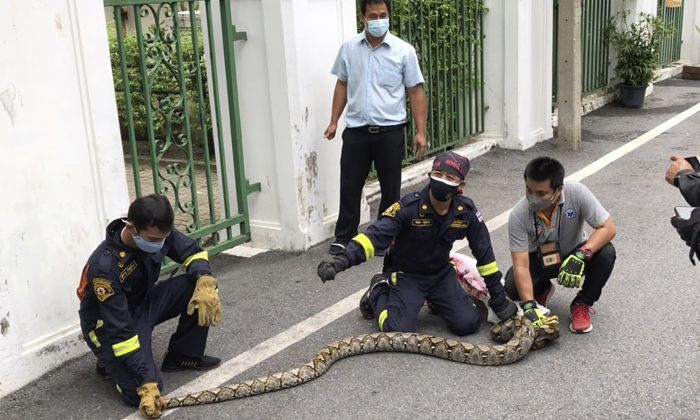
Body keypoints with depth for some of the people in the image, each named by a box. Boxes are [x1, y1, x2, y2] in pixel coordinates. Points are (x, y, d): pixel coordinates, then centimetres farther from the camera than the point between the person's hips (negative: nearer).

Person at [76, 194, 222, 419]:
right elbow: (120, 331, -33)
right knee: (139, 391, -24)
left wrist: (206, 282, -29)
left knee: (199, 288, -17)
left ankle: (181, 356, 3)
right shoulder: (105, 266, -35)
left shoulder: (157, 232, -18)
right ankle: (110, 361, 9)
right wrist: (147, 383, -35)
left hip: (144, 302, 6)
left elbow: (192, 252, -5)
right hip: (108, 324, -6)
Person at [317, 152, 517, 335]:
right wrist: (342, 260, -51)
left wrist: (498, 298, 3)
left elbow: (484, 252, -3)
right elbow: (375, 235, -34)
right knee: (398, 331, -19)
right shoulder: (408, 207, -26)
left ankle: (436, 301, 24)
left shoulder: (466, 211, -15)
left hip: (441, 274, 4)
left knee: (467, 325, -8)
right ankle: (378, 292, 13)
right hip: (405, 275, -3)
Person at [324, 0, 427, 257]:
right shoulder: (349, 48, 3)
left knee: (390, 189, 8)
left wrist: (420, 131, -6)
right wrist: (334, 121, 8)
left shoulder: (403, 51, -5)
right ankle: (344, 238, 20)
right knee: (349, 186, 7)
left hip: (390, 132, -2)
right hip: (356, 131, 2)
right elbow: (342, 85, 12)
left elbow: (415, 92, -2)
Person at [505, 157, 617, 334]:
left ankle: (582, 304, -5)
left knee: (606, 253, -30)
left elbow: (608, 228, -27)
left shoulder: (577, 193, -30)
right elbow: (521, 265, -30)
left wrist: (580, 255, -43)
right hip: (539, 260, 0)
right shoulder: (518, 215, -29)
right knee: (512, 287, -27)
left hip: (574, 256, 0)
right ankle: (541, 289, 12)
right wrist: (529, 306, -41)